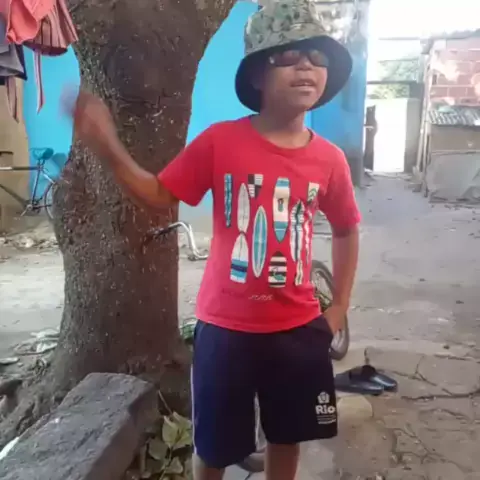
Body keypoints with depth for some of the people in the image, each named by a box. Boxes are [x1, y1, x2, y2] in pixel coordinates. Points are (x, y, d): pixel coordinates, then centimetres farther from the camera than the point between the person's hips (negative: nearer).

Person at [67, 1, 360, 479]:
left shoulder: (329, 159, -4)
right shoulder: (220, 141, -12)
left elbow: (346, 231, 11)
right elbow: (160, 194, -3)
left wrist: (339, 306, 9)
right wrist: (108, 148, -17)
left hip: (298, 327, 3)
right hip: (226, 326, -2)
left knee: (287, 437, 22)